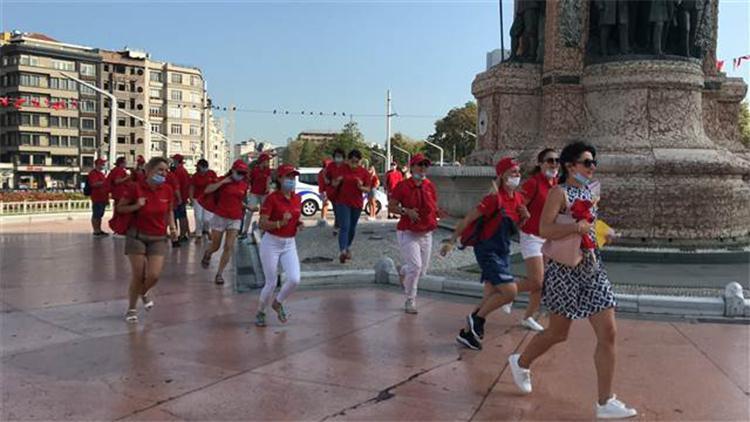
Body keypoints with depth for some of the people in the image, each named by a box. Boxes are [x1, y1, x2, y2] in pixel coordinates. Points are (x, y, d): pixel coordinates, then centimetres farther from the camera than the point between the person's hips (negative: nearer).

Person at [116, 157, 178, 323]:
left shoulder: (167, 190, -3)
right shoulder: (136, 188, -12)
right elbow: (119, 208, 0)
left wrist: (172, 227, -3)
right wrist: (136, 206, -18)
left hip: (158, 238, 2)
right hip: (137, 236, -2)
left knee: (154, 275, -8)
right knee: (138, 276, -1)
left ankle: (144, 291, 29)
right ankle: (132, 309, 24)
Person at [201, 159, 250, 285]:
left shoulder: (244, 185, 5)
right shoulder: (224, 180, -6)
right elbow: (207, 190, -19)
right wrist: (223, 182, -21)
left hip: (235, 219, 2)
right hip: (220, 217, -2)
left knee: (229, 247, -8)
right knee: (215, 246, 8)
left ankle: (219, 273, 4)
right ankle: (207, 254, 45)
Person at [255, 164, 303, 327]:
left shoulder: (297, 198, 4)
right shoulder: (272, 198, -14)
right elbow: (262, 224, -17)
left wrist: (299, 223, -2)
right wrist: (280, 223, -31)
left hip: (290, 244, 5)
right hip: (271, 243, -5)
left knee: (295, 279, -10)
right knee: (271, 283, 2)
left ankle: (278, 303, 20)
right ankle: (260, 312, 28)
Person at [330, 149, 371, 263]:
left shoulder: (364, 172, 0)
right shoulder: (341, 169, -3)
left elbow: (368, 189, 4)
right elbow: (334, 184, 6)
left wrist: (361, 187, -17)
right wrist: (338, 181, -16)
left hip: (357, 203, 2)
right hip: (342, 202, -2)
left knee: (352, 228, 14)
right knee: (344, 227, -14)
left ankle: (348, 247, 34)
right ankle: (343, 251, -23)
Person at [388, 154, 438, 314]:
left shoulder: (430, 186, 5)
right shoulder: (403, 185, -9)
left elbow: (435, 208, 17)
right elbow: (391, 207, -6)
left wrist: (433, 219, -2)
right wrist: (406, 211, -21)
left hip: (426, 233, 5)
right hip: (408, 233, -5)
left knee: (422, 269, 12)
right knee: (415, 266, -15)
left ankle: (403, 272, 46)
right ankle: (410, 301, 4)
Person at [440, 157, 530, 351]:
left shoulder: (518, 198, 6)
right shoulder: (495, 198, -17)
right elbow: (468, 218, -15)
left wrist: (524, 218, 5)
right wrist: (451, 241, -13)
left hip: (503, 251, 8)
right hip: (488, 251, -8)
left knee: (491, 298, 9)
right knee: (510, 291, -16)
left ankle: (468, 332, 22)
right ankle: (476, 318, 3)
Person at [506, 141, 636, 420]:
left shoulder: (588, 192, 13)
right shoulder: (559, 192, -11)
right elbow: (544, 230, -23)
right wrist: (576, 227, -32)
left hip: (592, 269, 7)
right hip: (566, 270, -7)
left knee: (608, 333, -2)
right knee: (558, 334, 6)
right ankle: (521, 363, 35)